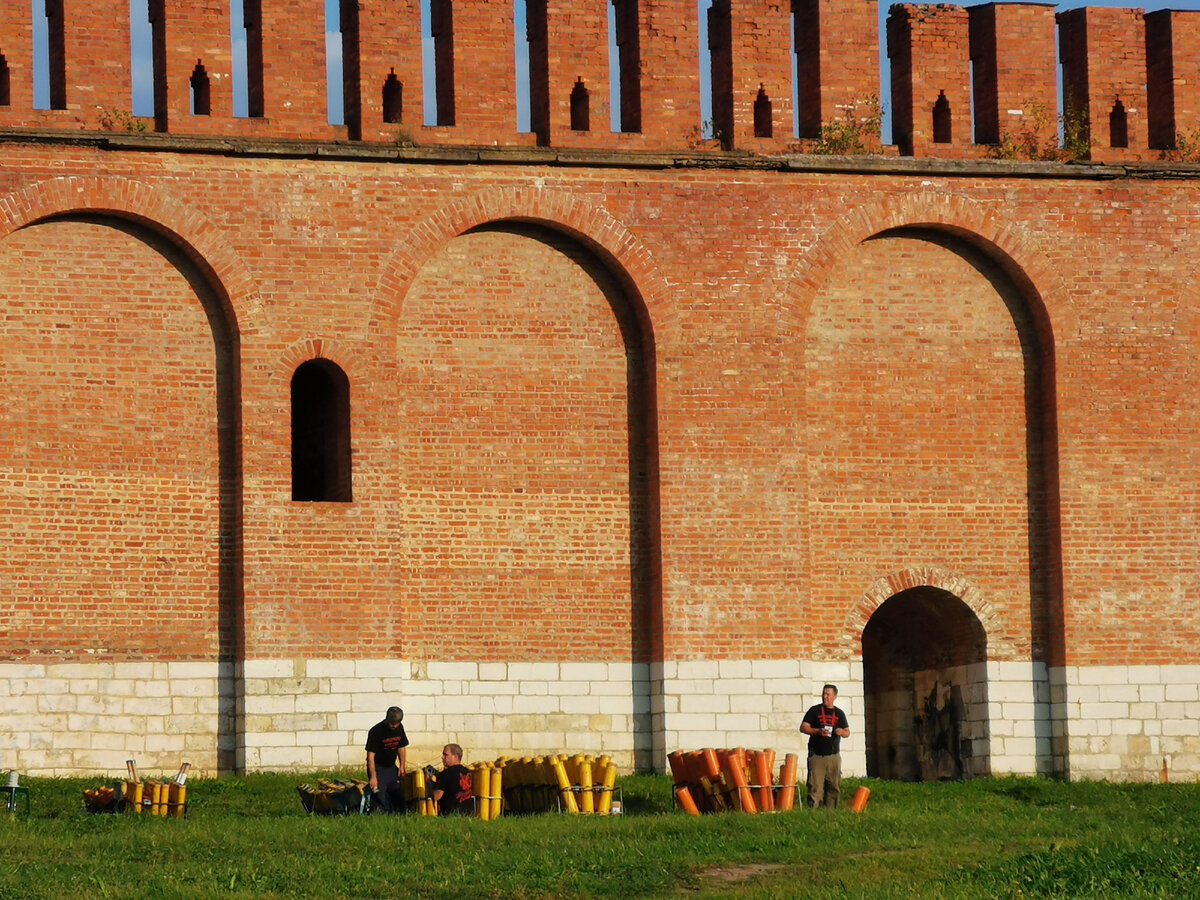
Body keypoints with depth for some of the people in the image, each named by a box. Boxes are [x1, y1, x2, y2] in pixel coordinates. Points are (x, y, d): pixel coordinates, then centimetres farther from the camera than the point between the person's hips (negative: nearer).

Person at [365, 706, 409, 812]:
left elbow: (401, 747, 14)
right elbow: (370, 755, -22)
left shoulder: (399, 728, -1)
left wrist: (402, 766, 7)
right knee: (379, 797, -11)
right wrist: (373, 777, -26)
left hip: (391, 767, 6)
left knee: (399, 795, 8)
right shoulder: (376, 731, -21)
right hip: (378, 768, -6)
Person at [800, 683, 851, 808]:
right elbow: (803, 728, -1)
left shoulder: (839, 713, 14)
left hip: (834, 755, 3)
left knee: (834, 786, 3)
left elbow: (847, 732, 15)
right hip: (817, 755, -3)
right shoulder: (814, 710, 5)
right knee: (815, 785, -10)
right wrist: (818, 731, -17)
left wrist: (841, 732, -9)